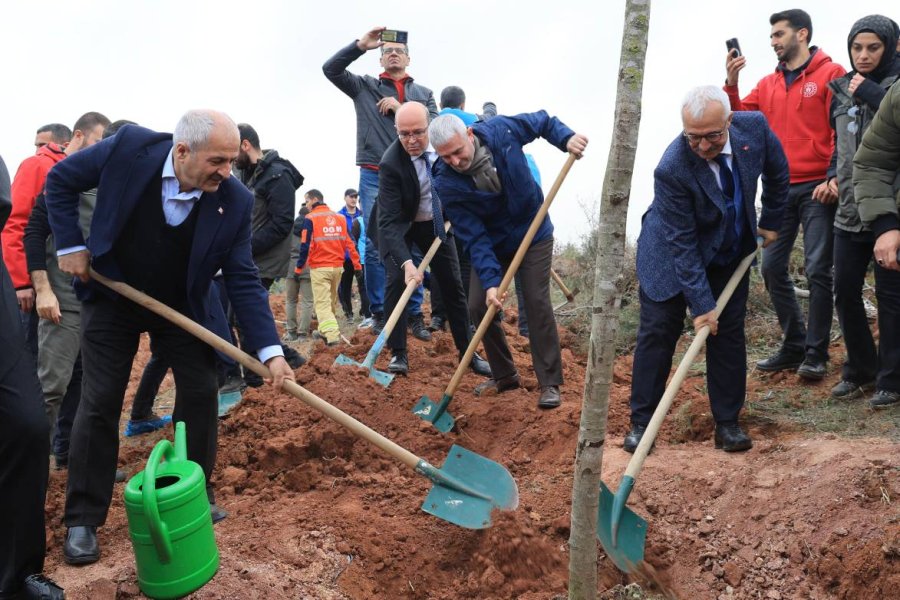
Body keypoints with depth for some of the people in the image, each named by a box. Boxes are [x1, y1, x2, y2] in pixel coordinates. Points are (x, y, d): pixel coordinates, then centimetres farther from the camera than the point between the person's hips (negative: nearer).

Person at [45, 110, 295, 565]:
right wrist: (70, 245, -14)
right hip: (112, 297, -1)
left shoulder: (235, 201, -23)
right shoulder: (130, 148, -25)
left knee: (201, 393, 0)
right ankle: (82, 520, 11)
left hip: (182, 306, 1)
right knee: (99, 402, 0)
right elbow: (60, 181, -8)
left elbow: (243, 280, -19)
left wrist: (270, 350, -28)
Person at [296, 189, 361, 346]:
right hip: (337, 266, 5)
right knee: (332, 301, 18)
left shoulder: (310, 219, -7)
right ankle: (325, 331, 31)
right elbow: (349, 243, 8)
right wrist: (356, 263, 12)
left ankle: (332, 334, -18)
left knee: (322, 303, -4)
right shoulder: (340, 217, 7)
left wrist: (299, 266, -3)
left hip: (319, 268, -5)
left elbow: (305, 245, -11)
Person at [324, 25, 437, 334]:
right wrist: (361, 44, -8)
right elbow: (330, 68, 2)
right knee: (375, 245, -3)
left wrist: (401, 108, -6)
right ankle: (379, 313, 5)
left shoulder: (423, 94, 16)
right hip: (375, 178, -1)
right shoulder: (365, 86, 12)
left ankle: (414, 312, 8)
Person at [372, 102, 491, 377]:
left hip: (436, 222, 4)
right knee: (397, 279, -18)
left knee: (452, 284, 4)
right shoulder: (391, 164, -32)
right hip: (397, 226, -3)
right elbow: (390, 220, -36)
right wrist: (406, 262, -48)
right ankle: (398, 353, -5)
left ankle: (467, 351, 15)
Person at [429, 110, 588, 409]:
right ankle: (504, 375, 17)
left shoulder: (501, 130, -23)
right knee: (479, 306, -3)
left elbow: (543, 121, -2)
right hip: (492, 243, 2)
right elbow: (474, 238, -25)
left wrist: (566, 138, -21)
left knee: (537, 302, -11)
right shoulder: (446, 184, -24)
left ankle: (550, 383, -2)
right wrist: (490, 281, -34)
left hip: (533, 233, -1)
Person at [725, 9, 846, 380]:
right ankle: (794, 346, 16)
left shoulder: (830, 74, -1)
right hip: (779, 189, 6)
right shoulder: (767, 84, 15)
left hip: (817, 188, -6)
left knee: (817, 270, -5)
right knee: (772, 267, 4)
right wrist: (731, 83, -4)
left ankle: (816, 354, 3)